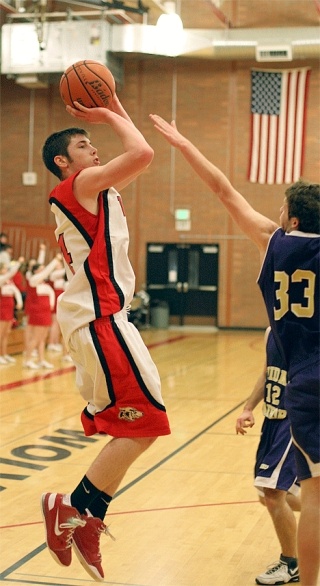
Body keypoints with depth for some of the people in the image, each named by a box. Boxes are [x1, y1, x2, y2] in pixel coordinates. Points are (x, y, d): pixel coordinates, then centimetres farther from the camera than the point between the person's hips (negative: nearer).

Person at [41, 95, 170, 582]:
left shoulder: (98, 190, 20)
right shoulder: (79, 184, -7)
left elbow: (140, 158, 29)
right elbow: (142, 153, -17)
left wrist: (116, 109, 24)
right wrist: (110, 116, -3)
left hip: (96, 318, 10)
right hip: (99, 318, -10)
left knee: (121, 426, 12)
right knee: (145, 421, -10)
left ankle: (84, 516, 15)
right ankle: (76, 509, -5)